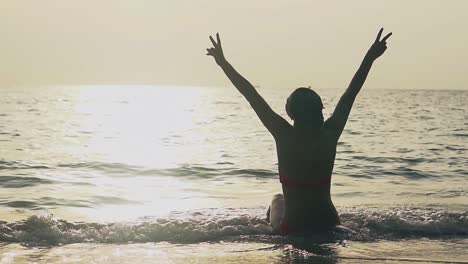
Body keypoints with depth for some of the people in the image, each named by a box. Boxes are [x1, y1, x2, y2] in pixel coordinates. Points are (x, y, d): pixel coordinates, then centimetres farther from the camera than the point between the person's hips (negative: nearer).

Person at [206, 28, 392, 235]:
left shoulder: (285, 136, -16)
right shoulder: (329, 135, -10)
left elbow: (252, 96, -13)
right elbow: (350, 93, -2)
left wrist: (223, 62, -8)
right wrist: (370, 57, 7)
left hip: (292, 227, -1)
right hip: (328, 224, 1)